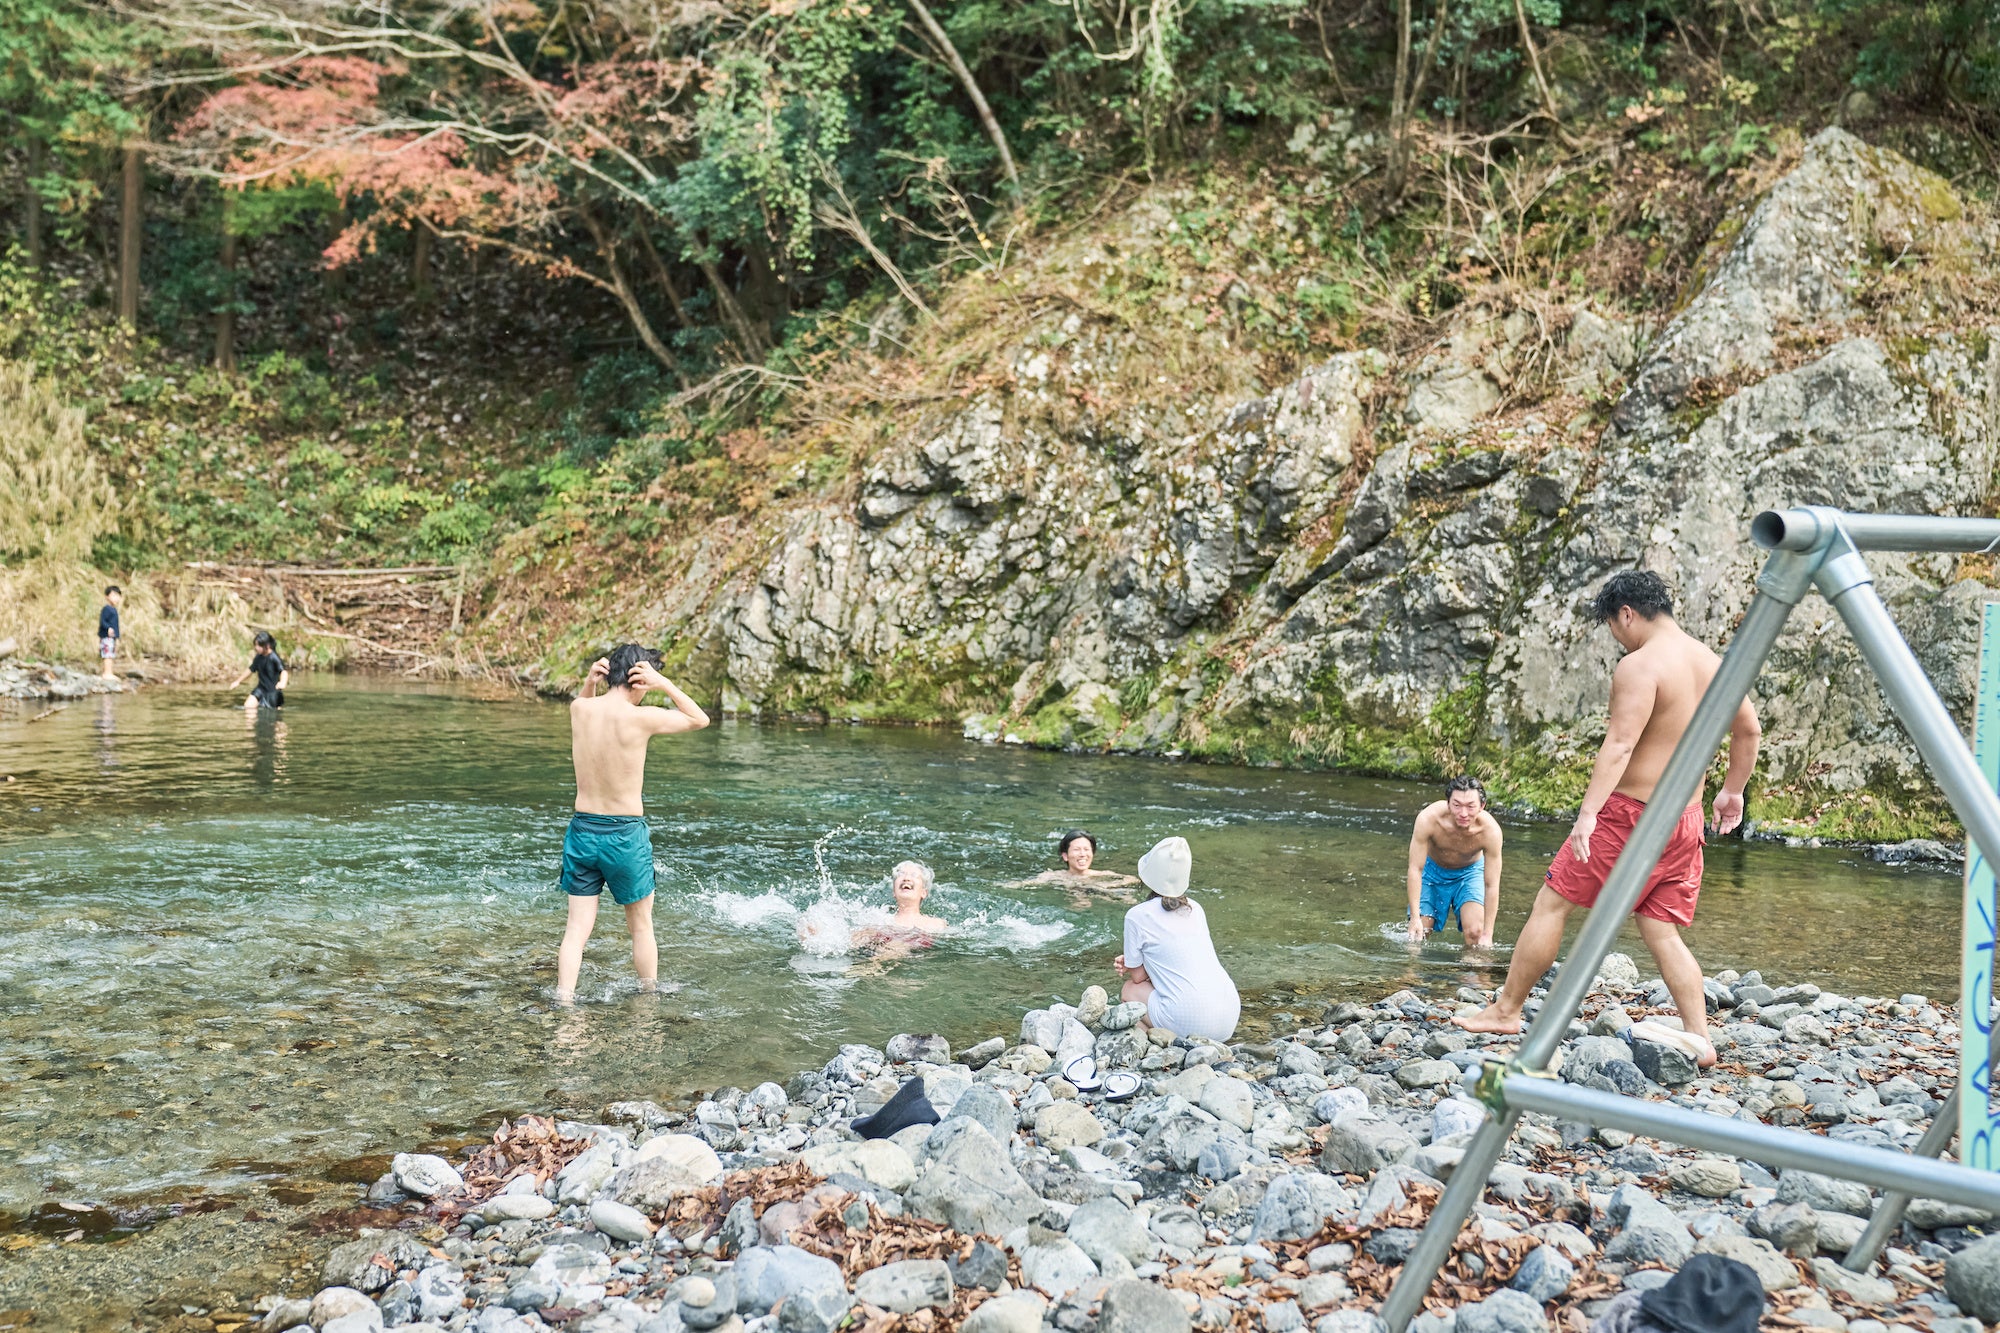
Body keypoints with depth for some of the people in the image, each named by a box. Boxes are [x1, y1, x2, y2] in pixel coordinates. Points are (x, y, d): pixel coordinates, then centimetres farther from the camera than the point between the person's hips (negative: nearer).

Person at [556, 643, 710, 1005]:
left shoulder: (579, 710, -3)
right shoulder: (640, 718, -17)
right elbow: (700, 719, -1)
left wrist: (589, 683, 6)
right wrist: (664, 684, -6)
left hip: (582, 829, 4)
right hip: (625, 835, -4)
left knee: (577, 927, 6)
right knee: (641, 925, 15)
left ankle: (564, 1001, -1)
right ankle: (649, 998, 28)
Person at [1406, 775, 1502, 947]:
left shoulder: (1490, 830, -34)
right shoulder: (1428, 819, -36)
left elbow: (1492, 886, -25)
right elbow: (1415, 869, -26)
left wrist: (1487, 935, -26)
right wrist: (1415, 918, -28)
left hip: (1470, 871, 0)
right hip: (1433, 870, 0)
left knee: (1475, 932, -19)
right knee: (1417, 935, -1)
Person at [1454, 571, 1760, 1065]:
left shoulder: (1640, 665, -16)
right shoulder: (1711, 662, 10)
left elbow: (1620, 744, -26)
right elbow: (1748, 730, 20)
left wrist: (1588, 812, -31)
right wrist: (1732, 790, 32)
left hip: (1631, 813, -8)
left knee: (1551, 904, 4)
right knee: (1663, 932, 12)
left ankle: (1506, 1010, 11)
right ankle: (1699, 1039, 4)